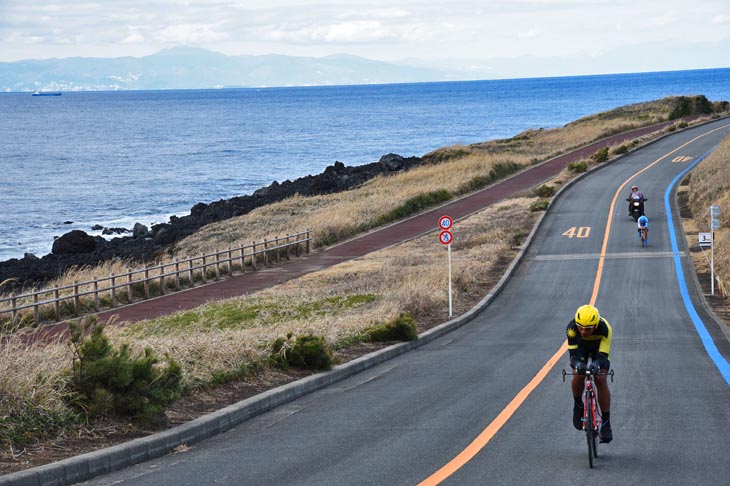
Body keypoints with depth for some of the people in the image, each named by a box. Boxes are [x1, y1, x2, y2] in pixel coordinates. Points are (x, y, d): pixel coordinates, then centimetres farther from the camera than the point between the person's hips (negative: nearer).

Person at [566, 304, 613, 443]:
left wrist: (597, 364, -63)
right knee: (578, 375, -24)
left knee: (601, 380, -17)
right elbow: (573, 353, -34)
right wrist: (577, 363, -57)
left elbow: (603, 355, -40)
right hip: (580, 345, 1)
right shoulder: (571, 327, -37)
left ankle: (606, 423, -9)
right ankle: (578, 405, 7)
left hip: (599, 345, -1)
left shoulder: (604, 328, -40)